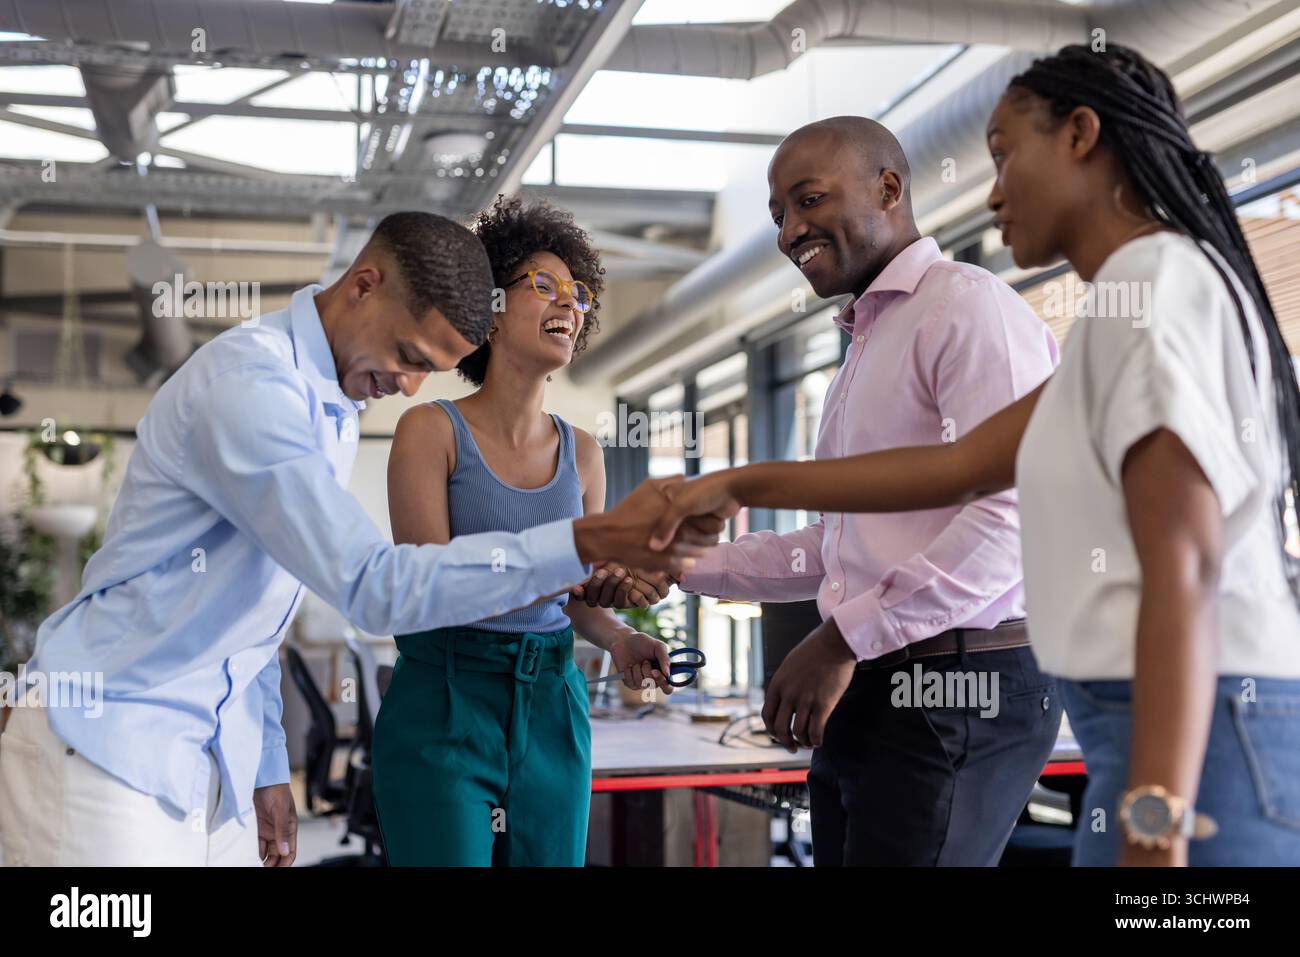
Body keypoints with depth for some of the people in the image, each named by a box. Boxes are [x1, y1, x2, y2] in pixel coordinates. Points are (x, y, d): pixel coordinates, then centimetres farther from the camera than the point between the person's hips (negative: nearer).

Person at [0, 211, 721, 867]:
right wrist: (589, 543, -34)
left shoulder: (336, 411, 10)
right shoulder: (248, 384, -20)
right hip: (107, 756, -8)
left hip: (214, 770, 9)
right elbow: (375, 587, -29)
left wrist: (266, 768, 16)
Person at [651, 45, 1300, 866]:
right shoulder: (1143, 292, 20)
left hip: (1197, 744, -9)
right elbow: (959, 467, 19)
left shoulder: (1152, 281, -9)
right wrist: (744, 485, 22)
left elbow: (1182, 567, -19)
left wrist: (1155, 827, -24)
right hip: (1208, 732, 9)